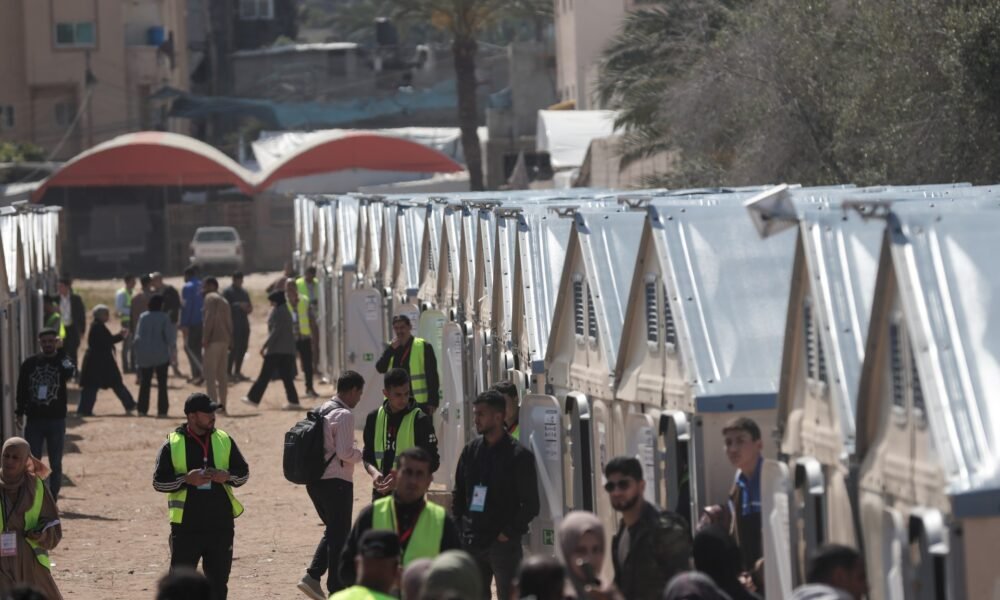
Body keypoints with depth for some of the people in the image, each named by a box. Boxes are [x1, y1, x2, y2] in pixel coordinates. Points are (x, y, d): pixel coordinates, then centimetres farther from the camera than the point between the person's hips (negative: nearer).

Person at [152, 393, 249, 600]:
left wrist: (227, 476, -11)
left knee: (218, 579, 8)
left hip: (221, 523, 3)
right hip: (186, 526, -3)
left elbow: (243, 472, 11)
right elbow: (159, 481, -3)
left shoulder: (224, 440, 6)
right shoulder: (172, 444, -3)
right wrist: (186, 479, -19)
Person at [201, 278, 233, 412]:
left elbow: (209, 319, -16)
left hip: (213, 340, -9)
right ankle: (222, 403, 11)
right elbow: (229, 322, 18)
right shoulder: (224, 301, 22)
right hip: (225, 340, 9)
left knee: (209, 373, -9)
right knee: (221, 373, 11)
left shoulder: (210, 298, -4)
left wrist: (205, 339, -17)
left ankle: (213, 404, -16)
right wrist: (230, 341, 15)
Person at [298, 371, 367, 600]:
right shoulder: (344, 415, -15)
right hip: (336, 482, -8)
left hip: (315, 480, 8)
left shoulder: (322, 410, 11)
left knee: (332, 530, 20)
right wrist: (362, 453, -2)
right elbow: (345, 452, -20)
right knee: (339, 536, 2)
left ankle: (312, 576, 8)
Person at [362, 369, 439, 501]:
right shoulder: (374, 418, 6)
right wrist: (374, 472, -10)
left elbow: (432, 462, -6)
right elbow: (368, 456, 13)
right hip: (381, 494, 4)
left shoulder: (420, 420, -8)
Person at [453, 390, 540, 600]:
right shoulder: (471, 450, 9)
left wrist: (509, 533, -13)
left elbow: (531, 505, -7)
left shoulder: (519, 455, -7)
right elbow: (458, 494, 15)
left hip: (504, 543, -5)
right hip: (472, 542, 5)